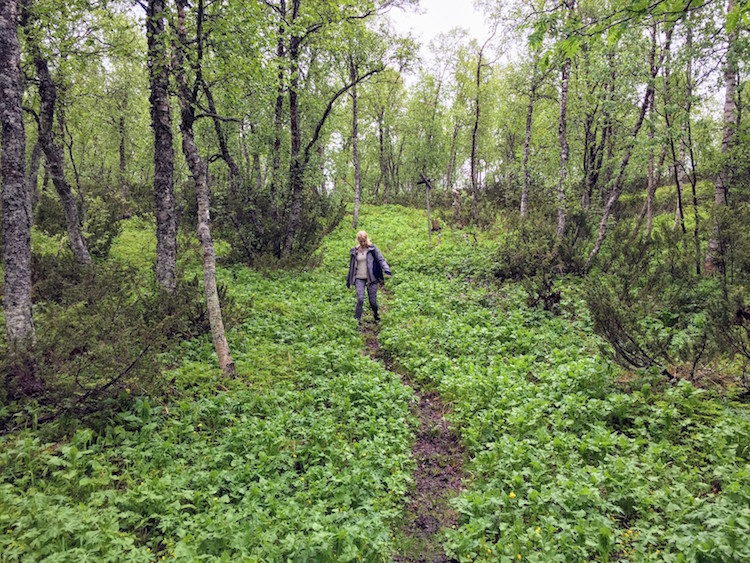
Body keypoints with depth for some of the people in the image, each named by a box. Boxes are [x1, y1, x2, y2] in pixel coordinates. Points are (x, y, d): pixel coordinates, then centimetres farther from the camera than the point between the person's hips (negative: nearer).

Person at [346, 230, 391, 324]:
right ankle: (357, 320, -4)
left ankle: (376, 315, 31)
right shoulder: (354, 251, 10)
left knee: (373, 301, 1)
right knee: (360, 299, -16)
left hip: (371, 278, -1)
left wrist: (386, 269, -22)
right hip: (359, 278, 1)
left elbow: (381, 259, -3)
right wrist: (348, 281, 20)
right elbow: (351, 267, 17)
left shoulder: (372, 249, 3)